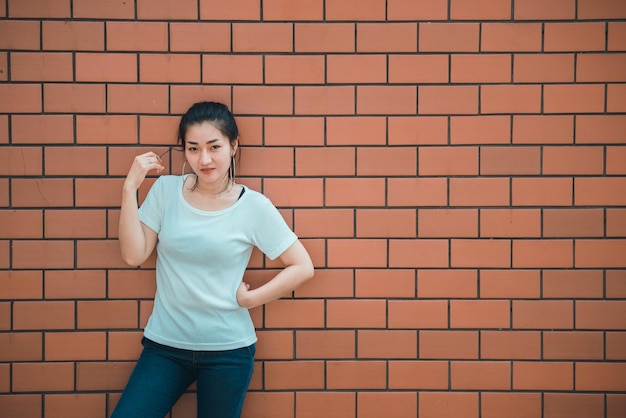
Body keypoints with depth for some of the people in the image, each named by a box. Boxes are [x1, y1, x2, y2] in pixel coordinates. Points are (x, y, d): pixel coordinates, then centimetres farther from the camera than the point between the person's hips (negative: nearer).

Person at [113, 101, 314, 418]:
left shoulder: (255, 207, -9)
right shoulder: (165, 190, -2)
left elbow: (302, 267, -5)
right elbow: (133, 255, -8)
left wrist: (250, 299, -10)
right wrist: (130, 187, -12)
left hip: (228, 350, -2)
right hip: (165, 344, 2)